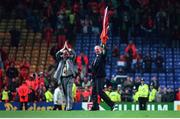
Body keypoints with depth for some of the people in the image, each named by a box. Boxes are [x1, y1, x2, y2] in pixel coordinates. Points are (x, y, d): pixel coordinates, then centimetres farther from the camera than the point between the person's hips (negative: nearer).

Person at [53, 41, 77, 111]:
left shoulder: (71, 59, 7)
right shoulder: (61, 59, 13)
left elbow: (73, 54, -10)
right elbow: (57, 55, -1)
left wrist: (67, 48, -7)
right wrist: (63, 48, -4)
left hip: (70, 77, -3)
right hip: (63, 78, 3)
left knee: (69, 92, -12)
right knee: (65, 93, 6)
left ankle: (69, 107, -15)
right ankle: (67, 105, 12)